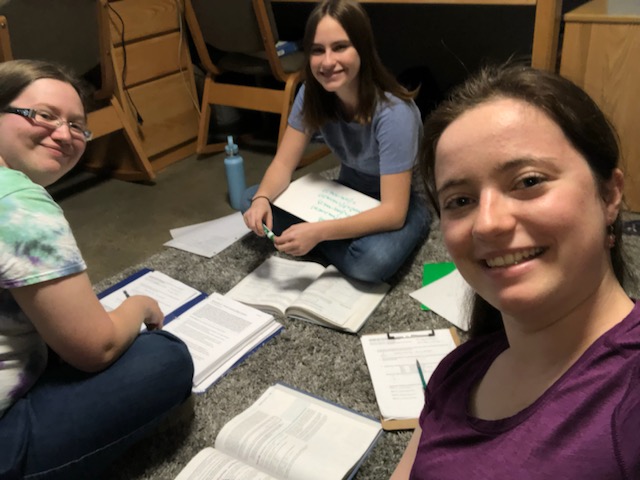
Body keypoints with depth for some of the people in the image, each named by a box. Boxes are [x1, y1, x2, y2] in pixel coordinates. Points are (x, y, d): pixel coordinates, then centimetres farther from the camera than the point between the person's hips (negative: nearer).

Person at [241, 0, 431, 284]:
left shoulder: (394, 113, -31)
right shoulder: (311, 94, -14)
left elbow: (393, 212, -34)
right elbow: (283, 164, -10)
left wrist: (318, 232, -45)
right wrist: (262, 199, -32)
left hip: (400, 203, -5)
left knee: (372, 261, -39)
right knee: (251, 201, -12)